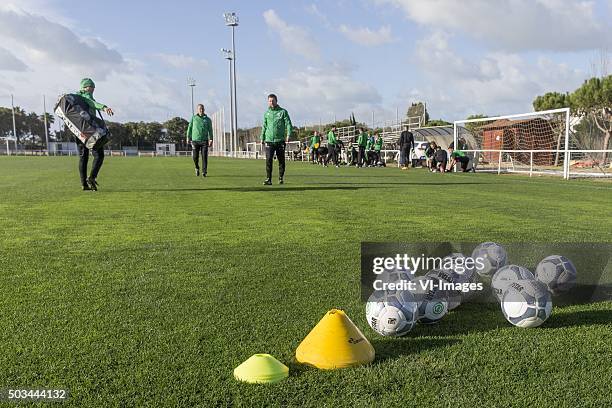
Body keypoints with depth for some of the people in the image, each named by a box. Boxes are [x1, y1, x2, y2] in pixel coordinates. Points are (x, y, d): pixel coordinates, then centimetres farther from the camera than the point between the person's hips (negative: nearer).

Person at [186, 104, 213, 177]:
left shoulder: (208, 119, 7)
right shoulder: (193, 118, 7)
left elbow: (210, 130, 5)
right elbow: (189, 128, 11)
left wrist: (211, 140, -5)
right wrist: (188, 137, 3)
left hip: (204, 141, 0)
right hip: (195, 140, 0)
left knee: (204, 157, -7)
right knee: (195, 157, 0)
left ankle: (204, 172, -2)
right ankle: (197, 168, 27)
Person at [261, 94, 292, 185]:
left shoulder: (283, 112, 3)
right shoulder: (266, 113, 13)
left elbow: (288, 124, -2)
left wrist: (288, 135, -17)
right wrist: (262, 138, 14)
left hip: (280, 140, -2)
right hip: (269, 140, 2)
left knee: (281, 160, 5)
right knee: (268, 160, -8)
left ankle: (281, 178, 17)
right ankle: (268, 179, -5)